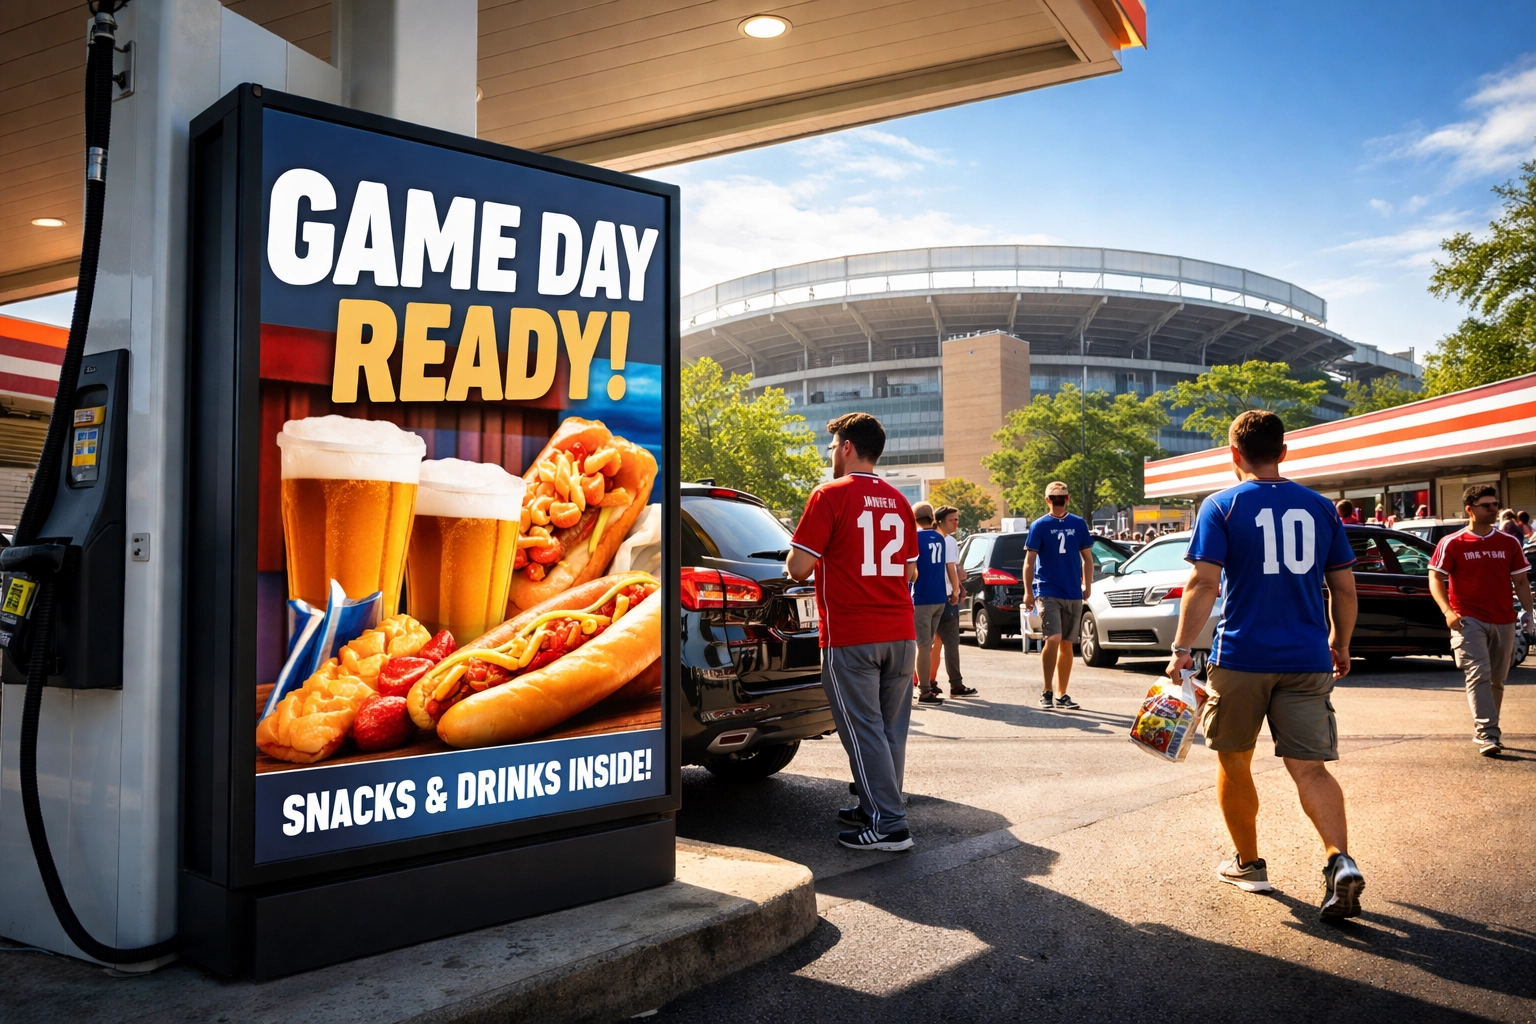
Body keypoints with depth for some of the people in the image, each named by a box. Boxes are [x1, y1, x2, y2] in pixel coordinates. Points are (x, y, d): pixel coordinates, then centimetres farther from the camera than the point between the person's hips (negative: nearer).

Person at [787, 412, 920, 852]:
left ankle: (888, 825, -1)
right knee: (890, 729, 12)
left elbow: (798, 567, -11)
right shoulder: (897, 501, 11)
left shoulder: (831, 495, -8)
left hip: (851, 637, -6)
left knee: (865, 731, -2)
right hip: (900, 633, 7)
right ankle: (874, 808, 23)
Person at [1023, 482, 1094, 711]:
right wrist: (1028, 592, -8)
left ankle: (1061, 695, 16)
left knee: (1067, 644, 8)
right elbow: (1029, 561, -2)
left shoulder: (1078, 524, 8)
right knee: (1053, 639, -17)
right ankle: (1047, 692, -5)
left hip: (1073, 594, 4)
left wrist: (1087, 585, 5)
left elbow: (1087, 557, 14)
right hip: (1047, 592, -4)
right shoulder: (1039, 526, -1)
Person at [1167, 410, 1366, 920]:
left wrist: (1181, 649, -9)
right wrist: (1340, 644, 24)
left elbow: (1204, 583, -13)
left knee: (1234, 763, 14)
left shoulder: (1222, 506, -4)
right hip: (1307, 660, 3)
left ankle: (1248, 864, 25)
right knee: (1310, 767, 5)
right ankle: (1341, 860, -16)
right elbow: (1344, 588, 11)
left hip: (1240, 658, -3)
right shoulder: (1320, 508, 8)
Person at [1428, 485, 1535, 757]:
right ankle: (1487, 736, -18)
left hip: (1503, 621, 4)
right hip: (1469, 620, -4)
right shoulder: (1451, 544, -3)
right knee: (1479, 675, -15)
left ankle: (1484, 731, 27)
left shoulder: (1509, 543, 7)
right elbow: (1435, 579, -4)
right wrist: (1447, 611, -17)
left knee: (1496, 680, 12)